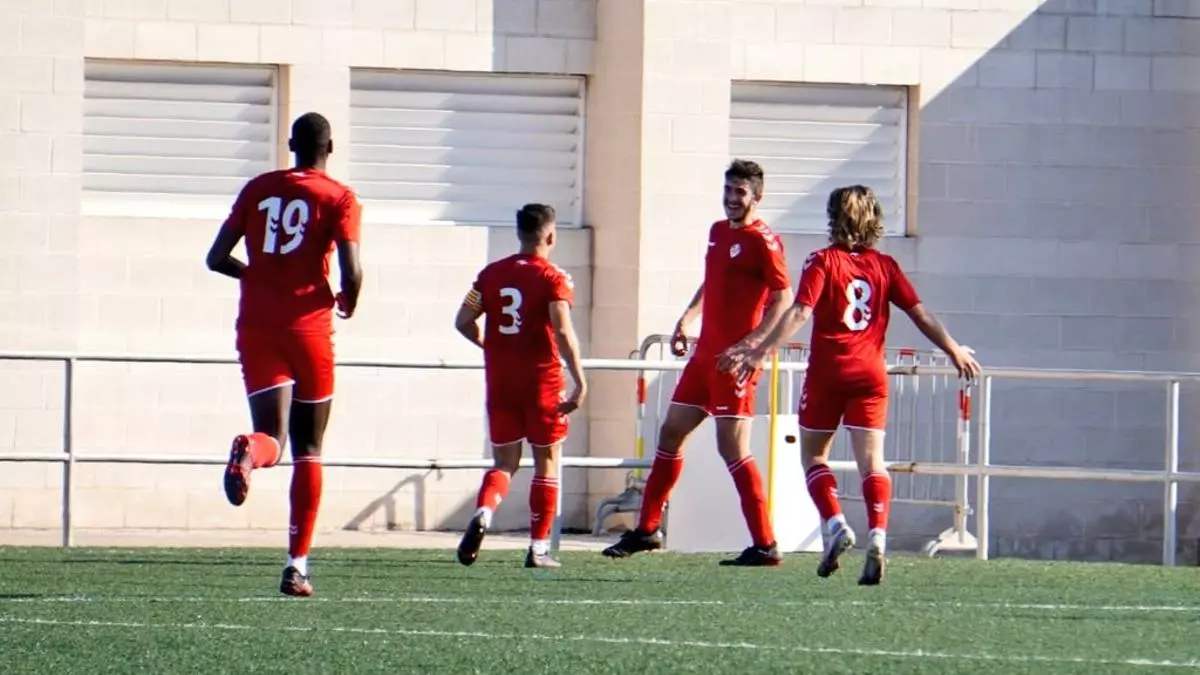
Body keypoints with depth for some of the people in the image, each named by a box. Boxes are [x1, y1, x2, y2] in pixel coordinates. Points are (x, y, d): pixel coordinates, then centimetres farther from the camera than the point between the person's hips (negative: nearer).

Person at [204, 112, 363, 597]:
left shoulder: (259, 189, 10)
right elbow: (351, 272, -12)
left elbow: (217, 258, 8)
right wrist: (347, 302, 10)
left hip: (257, 326, 2)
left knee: (275, 438, -6)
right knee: (308, 449, 10)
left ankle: (251, 451, -45)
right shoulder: (340, 199, -1)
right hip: (309, 328, -2)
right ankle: (297, 565, 7)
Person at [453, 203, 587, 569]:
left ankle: (483, 513, -21)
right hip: (542, 381, -3)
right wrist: (579, 381, -17)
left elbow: (463, 321, 6)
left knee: (504, 462, 10)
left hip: (500, 381, 3)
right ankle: (539, 548, 9)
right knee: (547, 461, 10)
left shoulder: (491, 274, 5)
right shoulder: (553, 278, -8)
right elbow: (562, 332, -18)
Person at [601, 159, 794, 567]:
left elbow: (784, 297, -17)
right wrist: (686, 320, 17)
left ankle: (765, 545, -7)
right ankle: (647, 529, 24)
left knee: (732, 448, -11)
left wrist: (752, 343, -25)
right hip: (705, 352, 9)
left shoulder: (761, 241, -11)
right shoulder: (718, 231, 14)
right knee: (670, 433, 13)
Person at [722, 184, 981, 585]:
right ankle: (877, 535, -21)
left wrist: (761, 351, -17)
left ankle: (835, 523, -7)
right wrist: (954, 351, 19)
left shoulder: (823, 262, -2)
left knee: (813, 455, 12)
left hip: (827, 372, -2)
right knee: (871, 461, -3)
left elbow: (800, 312, -14)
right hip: (870, 373, 3)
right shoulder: (885, 266, 7)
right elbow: (920, 315, 7)